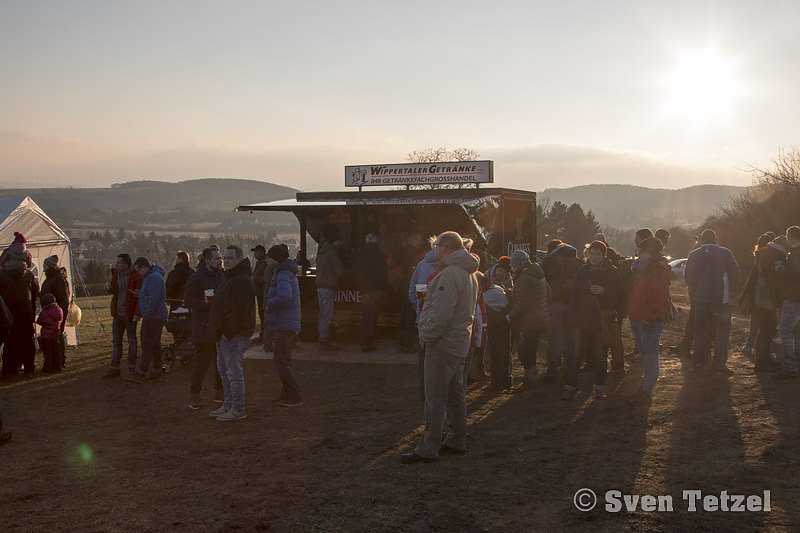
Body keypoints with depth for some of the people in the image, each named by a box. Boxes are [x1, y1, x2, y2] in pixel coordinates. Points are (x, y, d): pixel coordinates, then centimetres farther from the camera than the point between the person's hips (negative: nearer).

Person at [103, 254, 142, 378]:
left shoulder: (135, 276, -13)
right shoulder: (116, 274, 7)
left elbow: (140, 296, -14)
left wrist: (137, 313, -19)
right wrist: (109, 287, -3)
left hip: (130, 314, -6)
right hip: (117, 313, 6)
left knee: (132, 341, 6)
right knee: (116, 341, 7)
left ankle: (132, 368, 15)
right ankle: (114, 368, 10)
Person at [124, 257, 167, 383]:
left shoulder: (155, 277, -17)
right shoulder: (150, 277, 19)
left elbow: (154, 299, -24)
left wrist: (147, 315, -21)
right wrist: (139, 293, 12)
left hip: (153, 317, -11)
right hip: (156, 317, 11)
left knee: (147, 344, -9)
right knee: (155, 344, 13)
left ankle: (141, 373, -8)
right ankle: (156, 371, 19)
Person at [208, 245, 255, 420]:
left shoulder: (242, 281, -19)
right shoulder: (230, 277, 17)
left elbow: (239, 311, -25)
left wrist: (229, 332, -25)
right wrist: (219, 331, 22)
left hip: (234, 334, -11)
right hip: (224, 333, 11)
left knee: (234, 371, -7)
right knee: (224, 370, 18)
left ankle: (238, 409, -1)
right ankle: (228, 405, 28)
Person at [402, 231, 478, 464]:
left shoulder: (450, 274, -19)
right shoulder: (469, 274, 15)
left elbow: (441, 313, -26)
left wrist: (426, 334, -13)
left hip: (443, 343, -10)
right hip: (460, 341, 10)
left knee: (435, 397, -6)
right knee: (455, 393, 17)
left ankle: (428, 449, -2)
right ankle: (458, 441, 26)